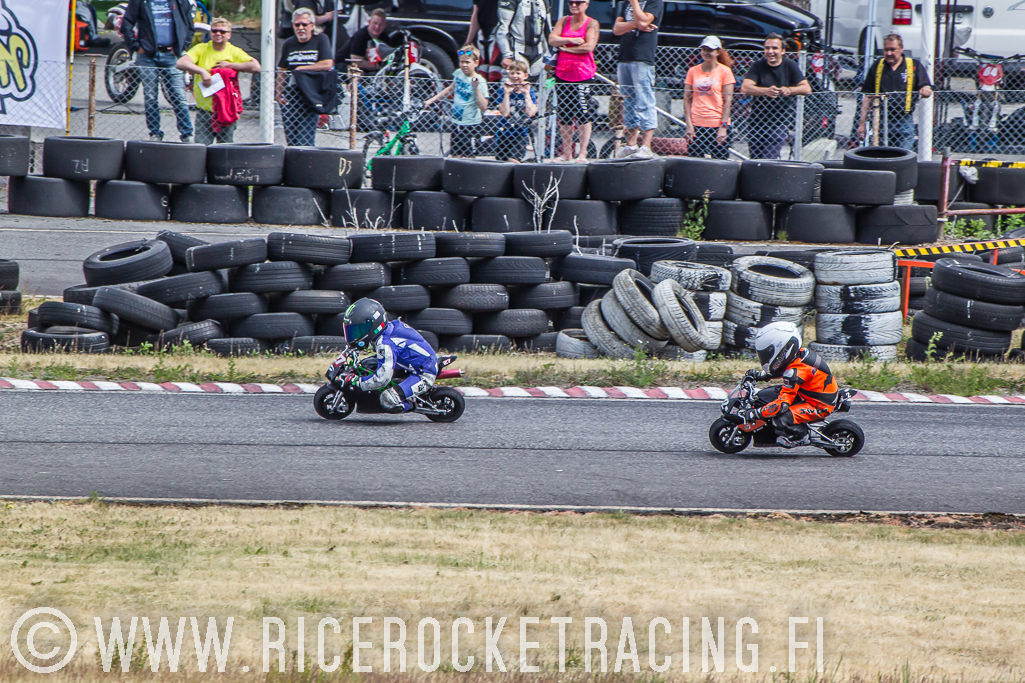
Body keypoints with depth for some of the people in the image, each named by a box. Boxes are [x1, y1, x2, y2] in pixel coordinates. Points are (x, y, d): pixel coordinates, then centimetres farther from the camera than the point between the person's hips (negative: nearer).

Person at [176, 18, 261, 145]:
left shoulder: (235, 52, 4)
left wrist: (230, 65, -11)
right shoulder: (201, 49, 3)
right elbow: (181, 63, -11)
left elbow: (256, 67, -9)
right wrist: (201, 71, -24)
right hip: (204, 111, 0)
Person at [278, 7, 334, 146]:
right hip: (290, 97, 4)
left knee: (305, 141, -13)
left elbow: (327, 64, -9)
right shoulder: (289, 44, 14)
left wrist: (301, 68, -4)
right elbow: (281, 71, 17)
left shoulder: (320, 39, 3)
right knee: (290, 140, 0)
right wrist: (279, 93, 5)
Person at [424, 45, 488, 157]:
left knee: (469, 157, -5)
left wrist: (476, 88, -30)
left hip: (471, 126, -7)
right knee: (455, 157, 9)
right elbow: (450, 89, 23)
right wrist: (432, 100, 23)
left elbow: (483, 106, -22)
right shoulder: (458, 74, 3)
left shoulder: (480, 82, -16)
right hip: (457, 124, 7)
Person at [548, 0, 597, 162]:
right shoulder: (564, 21, 13)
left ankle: (582, 153, -1)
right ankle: (567, 154, 12)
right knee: (564, 115, 6)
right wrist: (571, 40, -12)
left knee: (583, 115, -6)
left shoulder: (591, 24, -1)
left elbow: (589, 46, -13)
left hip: (583, 76, -5)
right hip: (563, 74, 5)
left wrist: (565, 48, -7)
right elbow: (552, 39, 1)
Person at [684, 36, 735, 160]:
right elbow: (687, 99, 9)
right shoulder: (693, 71, 10)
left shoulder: (725, 71, 2)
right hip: (696, 125, 2)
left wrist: (723, 127, -8)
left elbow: (728, 101, -1)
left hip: (718, 125, -2)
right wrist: (689, 125, 0)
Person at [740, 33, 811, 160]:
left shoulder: (790, 66, 2)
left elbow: (806, 88, -4)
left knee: (768, 159, -15)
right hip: (757, 120, 2)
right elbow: (745, 87, -14)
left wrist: (789, 90, -26)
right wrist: (766, 91, -33)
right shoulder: (758, 66, 0)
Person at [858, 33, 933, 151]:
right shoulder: (877, 67, 10)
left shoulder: (914, 66, 4)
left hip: (904, 123, -2)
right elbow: (867, 97, 11)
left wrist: (925, 91, -27)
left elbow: (928, 90, -1)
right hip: (881, 122, 2)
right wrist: (862, 123, 6)